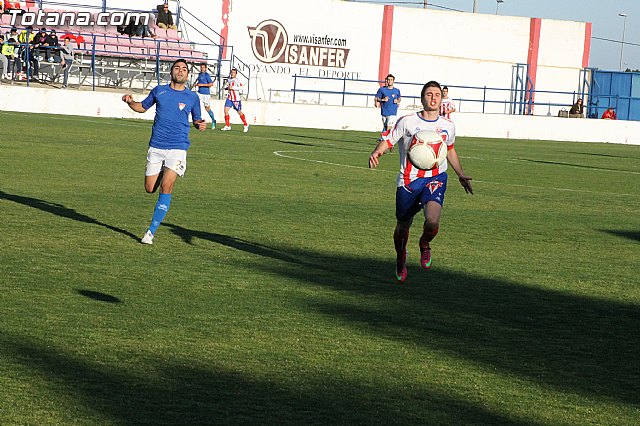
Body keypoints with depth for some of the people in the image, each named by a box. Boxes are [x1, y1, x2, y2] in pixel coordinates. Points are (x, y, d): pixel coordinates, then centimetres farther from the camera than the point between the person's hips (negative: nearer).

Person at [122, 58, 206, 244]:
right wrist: (130, 102, 1)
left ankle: (151, 231, -13)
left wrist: (200, 124, -5)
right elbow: (143, 107, 21)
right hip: (156, 147, 2)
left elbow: (196, 119, 18)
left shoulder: (192, 97, 6)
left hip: (178, 148, -2)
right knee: (150, 188, 2)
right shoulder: (159, 90, 8)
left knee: (166, 187, -17)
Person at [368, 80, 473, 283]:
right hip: (408, 180, -1)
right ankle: (400, 258, 41)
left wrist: (461, 174, 28)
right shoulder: (407, 122, -5)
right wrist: (376, 153, -24)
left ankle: (425, 245, 10)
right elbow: (388, 141, -2)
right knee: (402, 227, 8)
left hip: (435, 178, 1)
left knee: (432, 221, -25)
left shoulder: (448, 126, 6)